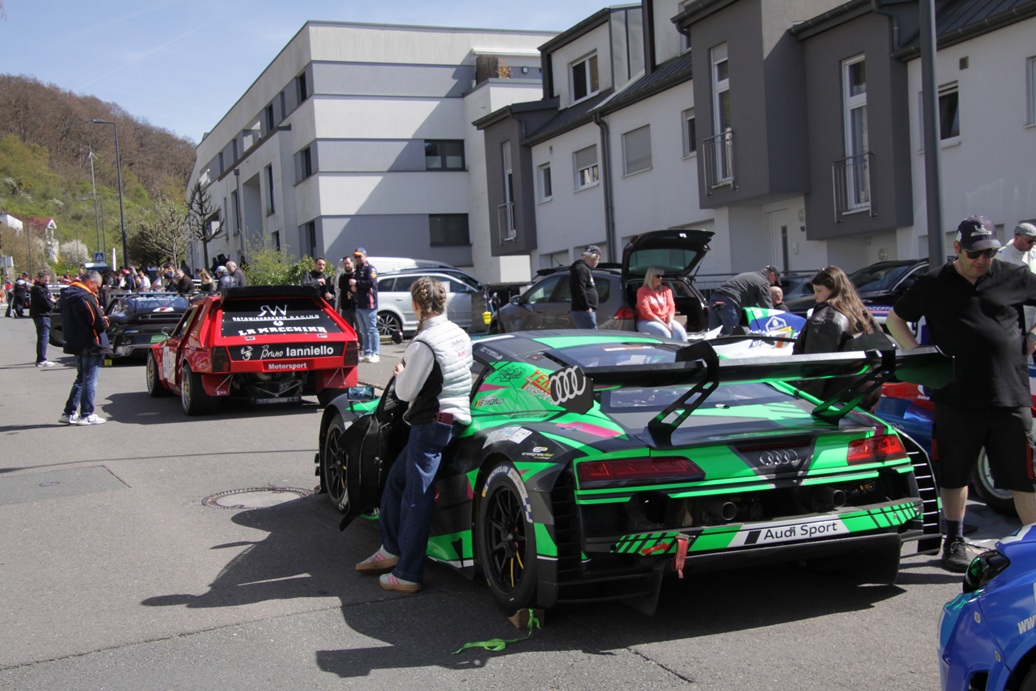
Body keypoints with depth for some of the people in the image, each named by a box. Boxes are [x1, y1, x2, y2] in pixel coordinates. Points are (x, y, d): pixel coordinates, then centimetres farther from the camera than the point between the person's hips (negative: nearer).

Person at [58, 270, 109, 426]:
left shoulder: (67, 295, 8)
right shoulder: (86, 297, -21)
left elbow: (65, 320, 13)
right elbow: (99, 322, -24)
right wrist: (105, 322, 1)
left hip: (76, 344, 9)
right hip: (90, 345, -9)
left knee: (81, 379, 18)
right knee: (90, 380, 1)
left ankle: (69, 413, 19)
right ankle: (86, 415, 5)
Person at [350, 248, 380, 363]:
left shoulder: (370, 268, -5)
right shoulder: (357, 270, 22)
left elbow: (371, 282, -20)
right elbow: (352, 284, 28)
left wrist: (356, 283, -16)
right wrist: (352, 287, 5)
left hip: (368, 305, -9)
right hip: (359, 305, 9)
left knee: (372, 330, -7)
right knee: (364, 331, 11)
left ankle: (375, 353, -6)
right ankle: (367, 353, 15)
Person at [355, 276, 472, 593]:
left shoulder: (424, 344, -18)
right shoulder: (460, 334, 9)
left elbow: (405, 392, -12)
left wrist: (400, 373, 8)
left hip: (432, 422, -9)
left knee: (417, 497, -5)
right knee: (396, 480, 19)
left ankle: (408, 575, -2)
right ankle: (391, 549, 29)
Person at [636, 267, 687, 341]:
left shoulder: (666, 290, 13)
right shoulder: (642, 291, -3)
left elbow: (671, 307, 9)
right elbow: (646, 313, -12)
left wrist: (669, 322, -11)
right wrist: (663, 324, -17)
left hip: (666, 320, 5)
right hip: (647, 322, -5)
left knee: (680, 332, -25)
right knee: (664, 333, -35)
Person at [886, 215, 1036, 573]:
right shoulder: (934, 284, 4)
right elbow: (895, 318, 14)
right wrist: (917, 354, 2)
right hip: (956, 399, 1)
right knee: (954, 475, 12)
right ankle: (955, 542, 28)